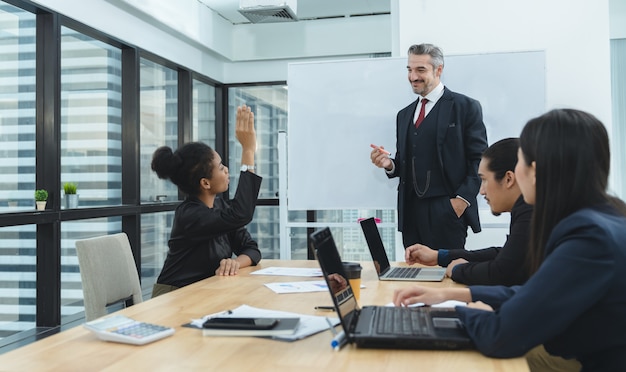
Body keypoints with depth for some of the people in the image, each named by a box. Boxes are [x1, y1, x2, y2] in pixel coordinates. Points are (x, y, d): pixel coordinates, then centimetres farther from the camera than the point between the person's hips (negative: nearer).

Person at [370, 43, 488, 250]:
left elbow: (479, 160, -4)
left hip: (447, 211, -5)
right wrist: (389, 164, 0)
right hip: (411, 212, 5)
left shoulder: (466, 107, 1)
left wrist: (462, 199, -13)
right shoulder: (404, 115, 18)